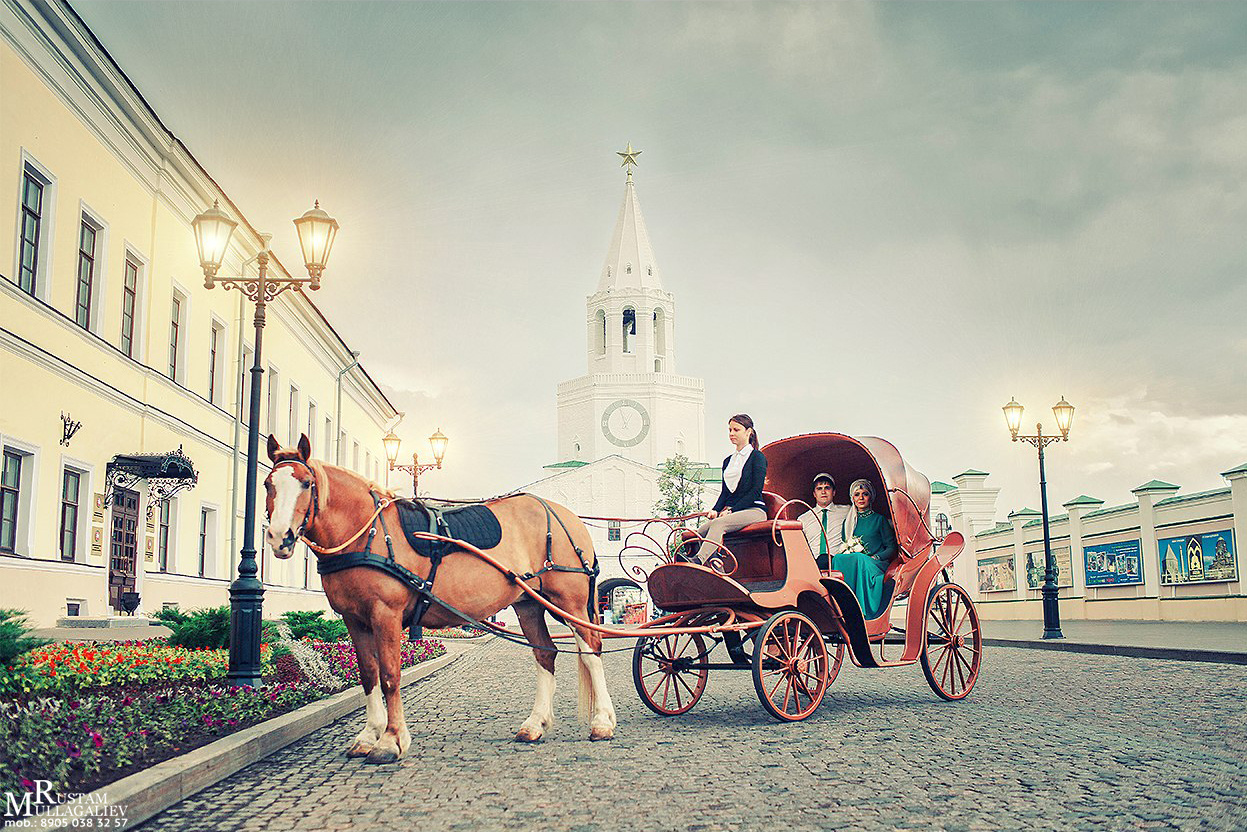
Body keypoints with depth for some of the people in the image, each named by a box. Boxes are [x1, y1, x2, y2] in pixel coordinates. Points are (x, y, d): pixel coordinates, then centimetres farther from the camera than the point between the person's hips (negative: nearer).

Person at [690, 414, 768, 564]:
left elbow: (756, 491, -8)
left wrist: (732, 510, -15)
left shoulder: (758, 457, 1)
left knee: (718, 524, -35)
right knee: (700, 531, -21)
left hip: (754, 510, -7)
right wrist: (715, 510, -2)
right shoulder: (728, 461, 22)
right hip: (731, 511, 7)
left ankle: (698, 559, -53)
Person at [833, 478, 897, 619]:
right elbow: (845, 546, 21)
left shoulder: (879, 520, 10)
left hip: (875, 566, -3)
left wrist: (875, 558, -11)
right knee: (838, 559, -31)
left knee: (860, 559, -37)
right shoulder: (848, 521, 21)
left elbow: (892, 548, 6)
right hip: (851, 562, 3)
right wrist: (849, 553, -3)